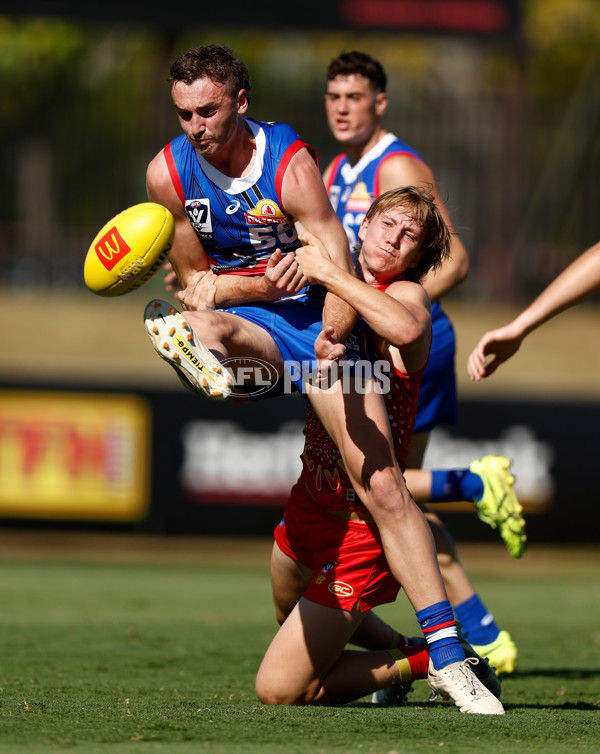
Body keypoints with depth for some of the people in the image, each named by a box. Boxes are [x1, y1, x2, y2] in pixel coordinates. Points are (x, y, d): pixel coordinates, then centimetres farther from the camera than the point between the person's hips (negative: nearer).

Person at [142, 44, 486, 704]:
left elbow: (339, 265, -23)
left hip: (315, 317, -1)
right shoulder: (168, 172, -6)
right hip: (239, 316, 1)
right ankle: (196, 357, -78)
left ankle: (446, 650, -8)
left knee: (385, 489, -10)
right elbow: (194, 280, 3)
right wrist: (260, 286, -17)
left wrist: (334, 335, -44)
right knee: (197, 326, -39)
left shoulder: (291, 163, -15)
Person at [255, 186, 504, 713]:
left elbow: (406, 328, -43)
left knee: (279, 690, -4)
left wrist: (328, 273, -34)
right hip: (312, 496, 9)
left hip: (359, 519, -9)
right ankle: (398, 649, 50)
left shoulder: (406, 294, -16)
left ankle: (437, 661, 6)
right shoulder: (341, 294, 6)